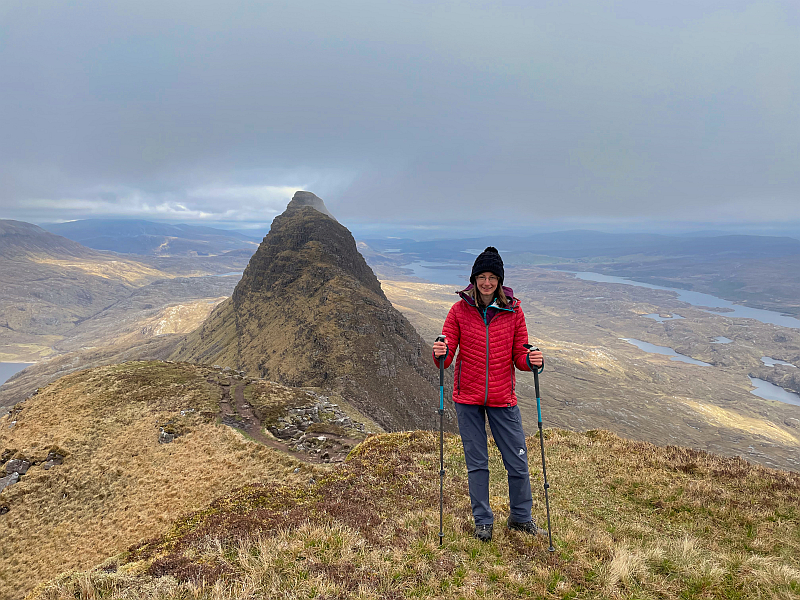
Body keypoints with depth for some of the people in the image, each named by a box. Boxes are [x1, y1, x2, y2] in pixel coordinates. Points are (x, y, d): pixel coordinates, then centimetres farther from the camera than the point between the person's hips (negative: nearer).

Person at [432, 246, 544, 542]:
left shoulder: (513, 312, -1)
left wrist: (531, 360, -20)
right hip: (468, 398, 0)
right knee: (476, 462, 10)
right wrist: (441, 354, -26)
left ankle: (520, 517, 30)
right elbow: (446, 357, -4)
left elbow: (519, 356, 2)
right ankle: (483, 520, 29)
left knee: (518, 460, 6)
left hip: (503, 398, 1)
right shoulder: (460, 310, -3)